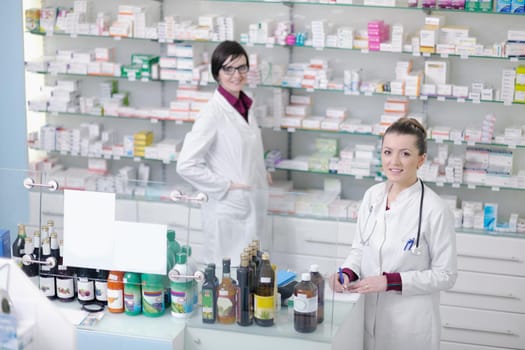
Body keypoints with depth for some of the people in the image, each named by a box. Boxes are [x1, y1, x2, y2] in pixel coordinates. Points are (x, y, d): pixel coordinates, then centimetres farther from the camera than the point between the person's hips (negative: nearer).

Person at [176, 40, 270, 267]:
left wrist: (260, 173, 8)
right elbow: (186, 165, -21)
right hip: (228, 211, -8)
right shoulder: (213, 113, -15)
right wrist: (226, 186, -17)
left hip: (252, 209, 8)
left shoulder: (245, 106, 8)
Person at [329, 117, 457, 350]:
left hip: (410, 323, -4)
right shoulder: (373, 195, 1)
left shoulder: (435, 210, -16)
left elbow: (445, 275, -11)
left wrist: (390, 281, -19)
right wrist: (348, 273, -9)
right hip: (367, 315, 5)